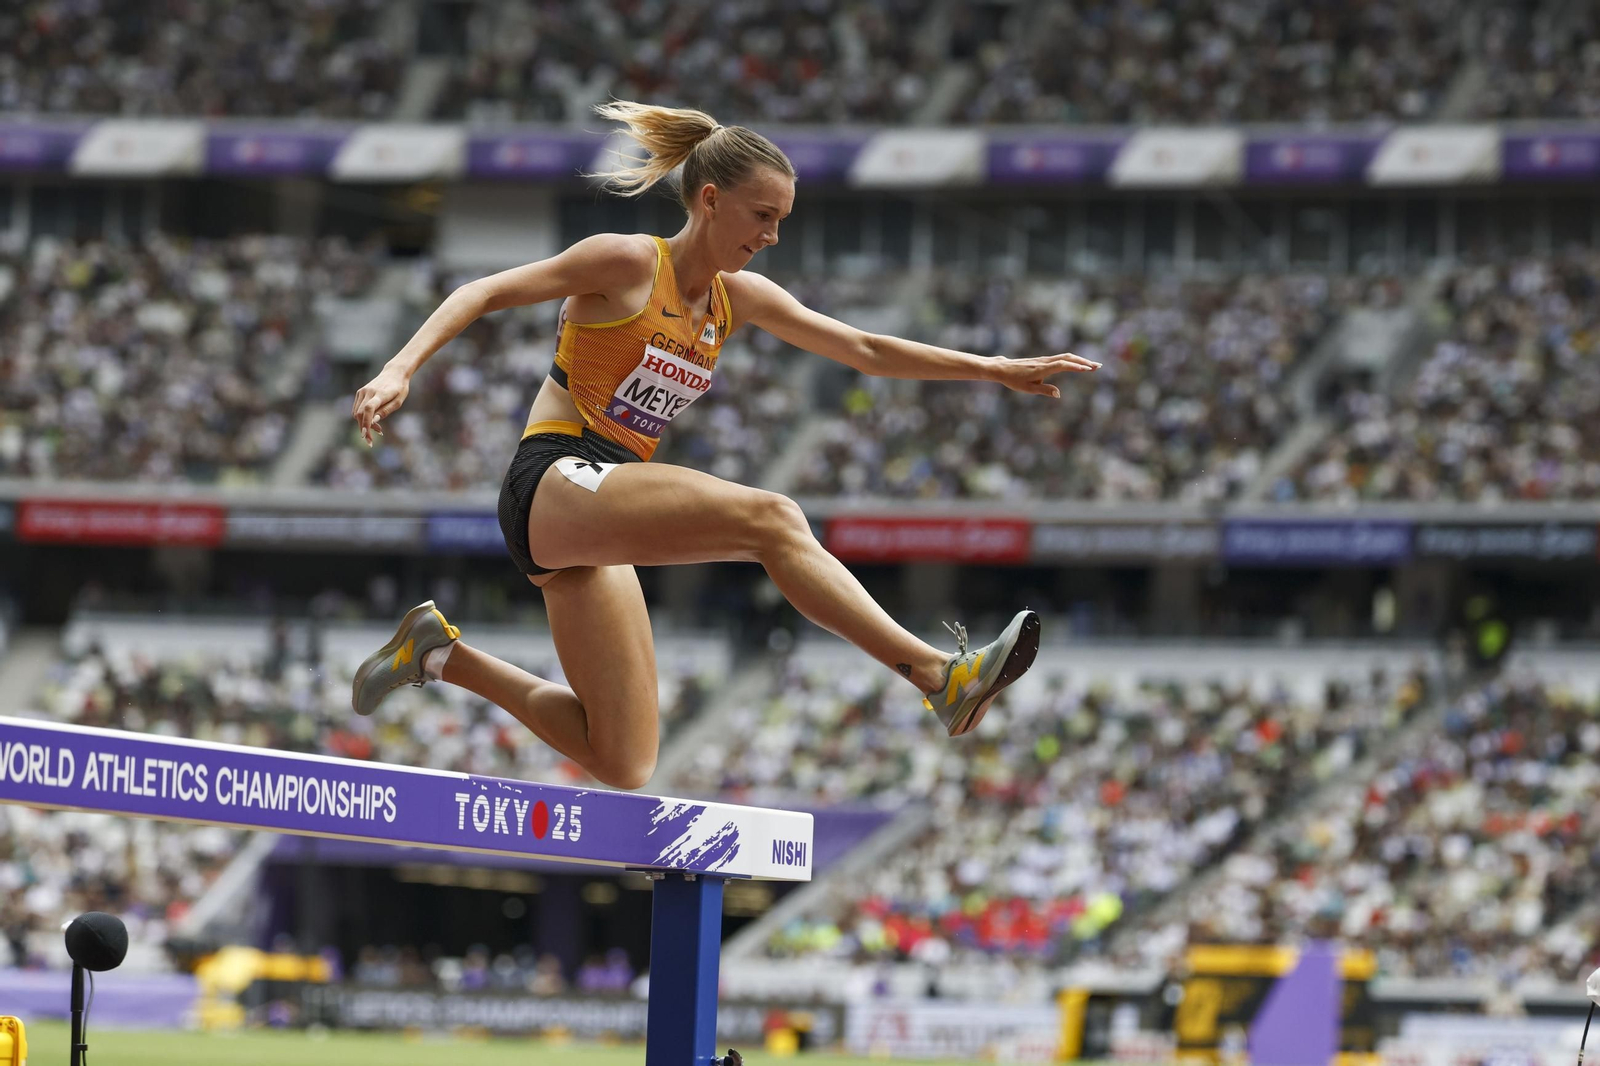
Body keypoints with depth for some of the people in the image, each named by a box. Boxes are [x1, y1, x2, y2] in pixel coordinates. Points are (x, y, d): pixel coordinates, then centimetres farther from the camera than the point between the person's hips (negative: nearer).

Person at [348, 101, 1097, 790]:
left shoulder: (740, 298, 15)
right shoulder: (627, 263, -5)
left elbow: (866, 350, 18)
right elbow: (483, 293, -7)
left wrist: (998, 370, 12)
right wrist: (401, 368, -21)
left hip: (599, 527, 8)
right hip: (554, 484, -8)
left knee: (623, 766, 0)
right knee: (769, 517, -29)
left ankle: (441, 653, 14)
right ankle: (941, 676, -38)